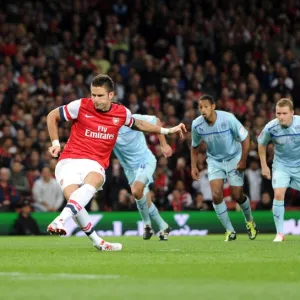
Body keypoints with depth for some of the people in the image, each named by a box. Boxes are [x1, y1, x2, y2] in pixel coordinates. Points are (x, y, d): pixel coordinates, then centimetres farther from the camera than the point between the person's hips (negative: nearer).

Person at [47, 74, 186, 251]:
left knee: (92, 182, -36)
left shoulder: (121, 113, 7)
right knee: (72, 196, -27)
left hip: (94, 164, 1)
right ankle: (98, 242, -9)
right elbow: (52, 116, 12)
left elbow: (137, 124, 30)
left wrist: (167, 131, 30)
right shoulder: (81, 106, -3)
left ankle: (60, 221, -51)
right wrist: (55, 143, 5)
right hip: (69, 161, -1)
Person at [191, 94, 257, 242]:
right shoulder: (196, 125, -14)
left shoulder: (228, 118, -25)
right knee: (216, 195, -14)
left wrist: (243, 161, -14)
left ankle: (250, 221, 30)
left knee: (237, 196, -2)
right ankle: (229, 231, 1)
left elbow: (245, 138, -14)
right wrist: (193, 167, 1)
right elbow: (194, 146, 5)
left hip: (234, 159, -2)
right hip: (214, 161, 2)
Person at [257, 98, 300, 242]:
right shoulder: (270, 128, -19)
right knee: (278, 195, -16)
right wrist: (264, 166, 4)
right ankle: (279, 233, -8)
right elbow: (262, 144, 2)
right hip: (281, 164, 0)